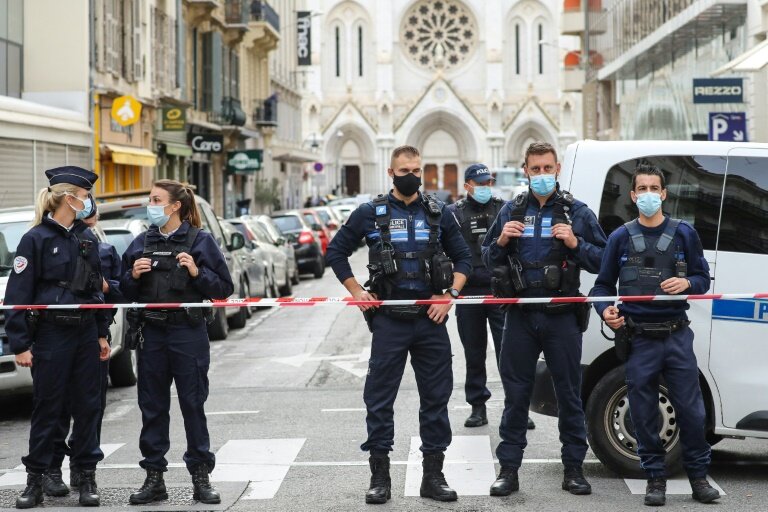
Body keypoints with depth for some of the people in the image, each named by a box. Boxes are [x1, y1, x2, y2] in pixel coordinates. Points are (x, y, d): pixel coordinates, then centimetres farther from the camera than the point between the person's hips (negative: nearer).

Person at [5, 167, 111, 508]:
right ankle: (35, 481, 11)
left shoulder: (86, 238, 10)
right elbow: (18, 294, -9)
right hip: (50, 335, -5)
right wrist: (20, 345, -12)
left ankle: (87, 479, 15)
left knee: (87, 406, 7)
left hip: (85, 333, 5)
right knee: (47, 407, 1)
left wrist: (102, 333, 14)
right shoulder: (36, 239, -8)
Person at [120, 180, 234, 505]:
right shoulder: (141, 244, 11)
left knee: (193, 405, 2)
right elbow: (126, 292, 15)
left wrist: (197, 273, -17)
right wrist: (133, 275, -4)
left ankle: (201, 478, 9)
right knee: (152, 407, 7)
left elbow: (224, 289, -3)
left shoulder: (200, 241, -1)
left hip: (188, 332, -4)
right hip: (151, 333, 4)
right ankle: (154, 477, 15)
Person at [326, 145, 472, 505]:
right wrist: (357, 292, 1)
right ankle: (380, 475, 10)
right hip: (388, 321, -2)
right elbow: (336, 252, 9)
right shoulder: (370, 214, 2)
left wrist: (450, 294, -1)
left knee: (436, 397, 5)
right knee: (379, 398, 0)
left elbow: (462, 258, 13)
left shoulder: (438, 213, 8)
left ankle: (433, 474, 14)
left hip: (430, 318, 2)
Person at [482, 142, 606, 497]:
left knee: (569, 394, 4)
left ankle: (573, 468, 13)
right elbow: (489, 261, 14)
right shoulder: (511, 211, 10)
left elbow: (601, 261, 2)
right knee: (516, 394, 5)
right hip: (520, 315, 2)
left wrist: (576, 244, -14)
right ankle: (508, 469, 11)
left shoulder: (576, 212, 4)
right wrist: (501, 241, -6)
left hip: (562, 317, -2)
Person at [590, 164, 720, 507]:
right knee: (644, 414, 3)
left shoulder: (684, 233, 6)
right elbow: (603, 285, 9)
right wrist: (605, 310, -10)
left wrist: (687, 283, -14)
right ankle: (655, 478, 15)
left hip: (677, 336, 0)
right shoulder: (621, 238, 6)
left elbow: (703, 279, 9)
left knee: (691, 409, 1)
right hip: (638, 339, 0)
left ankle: (699, 476, 15)